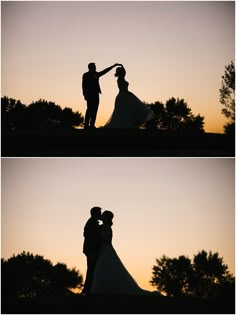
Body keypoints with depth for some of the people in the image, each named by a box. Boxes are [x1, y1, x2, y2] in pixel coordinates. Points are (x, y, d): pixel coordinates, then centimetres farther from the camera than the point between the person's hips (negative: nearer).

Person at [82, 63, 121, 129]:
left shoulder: (96, 74, 18)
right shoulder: (86, 75, 2)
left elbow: (105, 71, 22)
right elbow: (84, 85, -4)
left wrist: (113, 66, 20)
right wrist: (85, 94, -14)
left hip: (96, 94, 6)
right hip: (89, 94, -6)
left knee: (94, 110, 1)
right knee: (90, 109, -12)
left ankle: (92, 124, 1)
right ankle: (86, 124, -11)